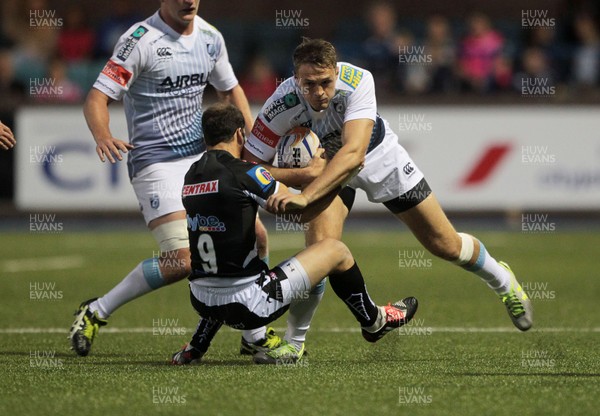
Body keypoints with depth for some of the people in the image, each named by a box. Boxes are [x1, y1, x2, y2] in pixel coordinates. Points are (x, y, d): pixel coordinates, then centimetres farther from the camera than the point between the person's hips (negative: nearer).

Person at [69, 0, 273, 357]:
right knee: (182, 261, -19)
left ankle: (254, 335, 19)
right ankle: (95, 312, -2)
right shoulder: (141, 40, -14)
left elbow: (230, 90, 23)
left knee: (255, 237, 2)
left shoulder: (210, 37, 6)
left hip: (203, 156, 7)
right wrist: (104, 136, -37)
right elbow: (97, 99, -17)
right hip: (156, 164, -7)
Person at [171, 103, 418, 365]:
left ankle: (195, 348, 33)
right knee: (335, 250, 9)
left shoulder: (191, 176, 7)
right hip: (249, 307, -7)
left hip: (201, 303, 7)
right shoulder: (243, 173, -14)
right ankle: (373, 321, 34)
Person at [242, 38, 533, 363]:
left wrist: (305, 196, -59)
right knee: (321, 242, -26)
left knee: (446, 245, 7)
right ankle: (293, 341, -8)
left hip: (380, 158, 0)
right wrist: (303, 175, -44)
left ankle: (501, 280, 40)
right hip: (322, 163, 0)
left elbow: (353, 153, -49)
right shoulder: (283, 104, -34)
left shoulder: (357, 81, -38)